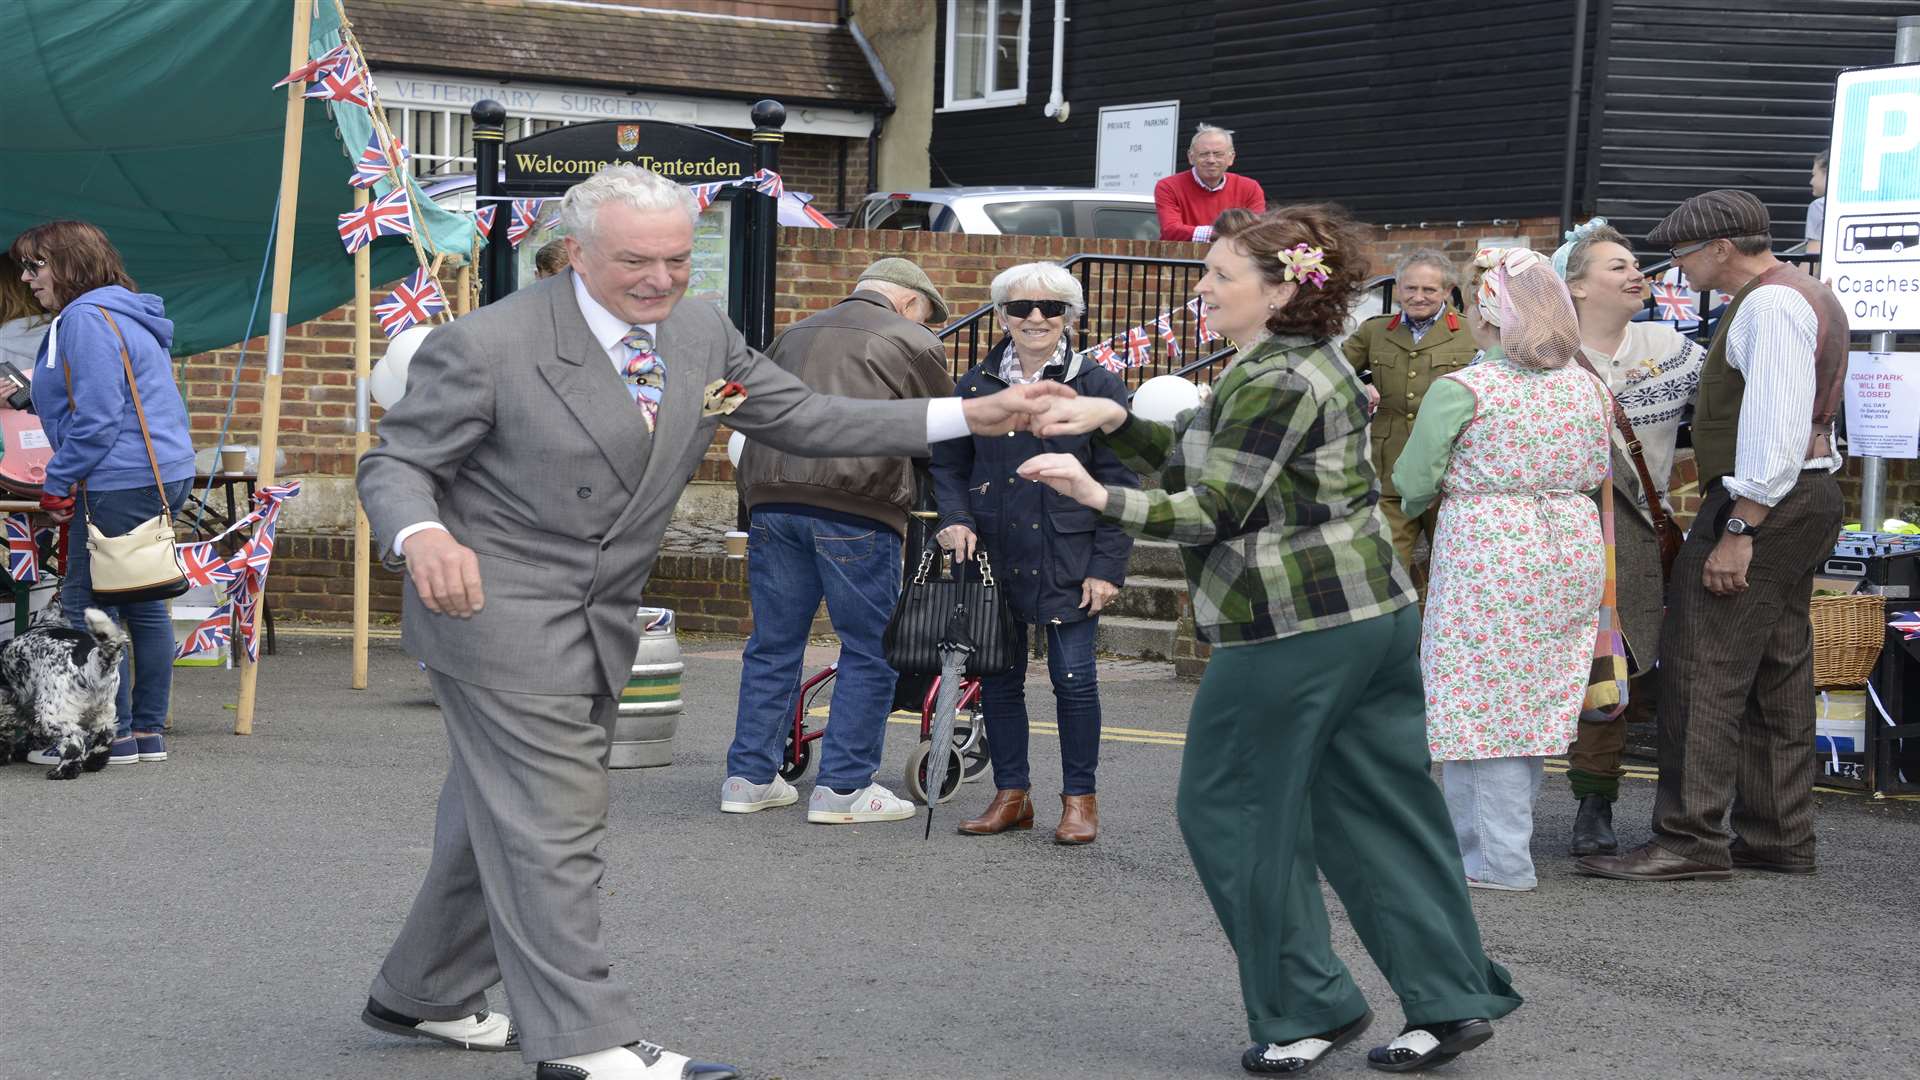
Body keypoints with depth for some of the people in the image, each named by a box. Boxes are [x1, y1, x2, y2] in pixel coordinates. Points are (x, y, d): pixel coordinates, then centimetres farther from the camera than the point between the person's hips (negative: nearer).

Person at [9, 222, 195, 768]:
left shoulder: (85, 320, -12)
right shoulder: (123, 316, 20)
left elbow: (96, 416, -18)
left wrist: (58, 484, -11)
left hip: (121, 482, -11)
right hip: (160, 475, 11)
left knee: (86, 604, -6)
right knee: (142, 602, 12)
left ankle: (114, 734, -5)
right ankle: (148, 731, 16)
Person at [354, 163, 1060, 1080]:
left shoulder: (700, 334, 2)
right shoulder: (488, 345, -18)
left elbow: (800, 419, 8)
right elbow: (395, 462, -12)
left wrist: (970, 418, 1)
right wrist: (425, 537, -37)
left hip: (599, 619, 8)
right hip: (497, 606, -7)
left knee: (503, 817, 17)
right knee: (553, 821, -10)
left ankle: (424, 995, 33)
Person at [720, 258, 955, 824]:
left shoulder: (793, 336, 27)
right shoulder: (913, 342, 9)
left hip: (770, 500, 6)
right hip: (856, 507, -6)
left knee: (772, 644, 13)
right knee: (870, 651, 3)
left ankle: (750, 777, 16)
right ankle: (844, 787, 2)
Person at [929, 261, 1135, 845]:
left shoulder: (1097, 386, -1)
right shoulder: (977, 383, 7)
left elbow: (1118, 483, -1)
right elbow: (948, 463, 15)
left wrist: (1107, 566, -7)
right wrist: (955, 519, -4)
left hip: (1068, 559, -3)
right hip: (994, 557, 3)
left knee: (1074, 677, -2)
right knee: (998, 676, 7)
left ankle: (1080, 799, 11)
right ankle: (1011, 795, 19)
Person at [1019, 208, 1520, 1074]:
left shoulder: (1275, 382, -15)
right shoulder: (1307, 362, 17)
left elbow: (1215, 510, -19)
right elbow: (1202, 456, 19)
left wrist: (1099, 497, -26)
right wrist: (1113, 421, 11)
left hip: (1294, 628, -10)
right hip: (1376, 612, 10)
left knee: (1230, 806, 2)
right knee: (1382, 810, 12)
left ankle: (1308, 1008, 7)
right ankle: (1452, 998, 12)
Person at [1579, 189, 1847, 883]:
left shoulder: (1770, 305, -14)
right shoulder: (1808, 297, 20)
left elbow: (1777, 425, -23)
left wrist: (1739, 529, -25)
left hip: (1764, 500, -11)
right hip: (1807, 498, 11)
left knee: (1701, 666, -12)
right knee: (1777, 673, 11)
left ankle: (1690, 838, -15)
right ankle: (1779, 838, 15)